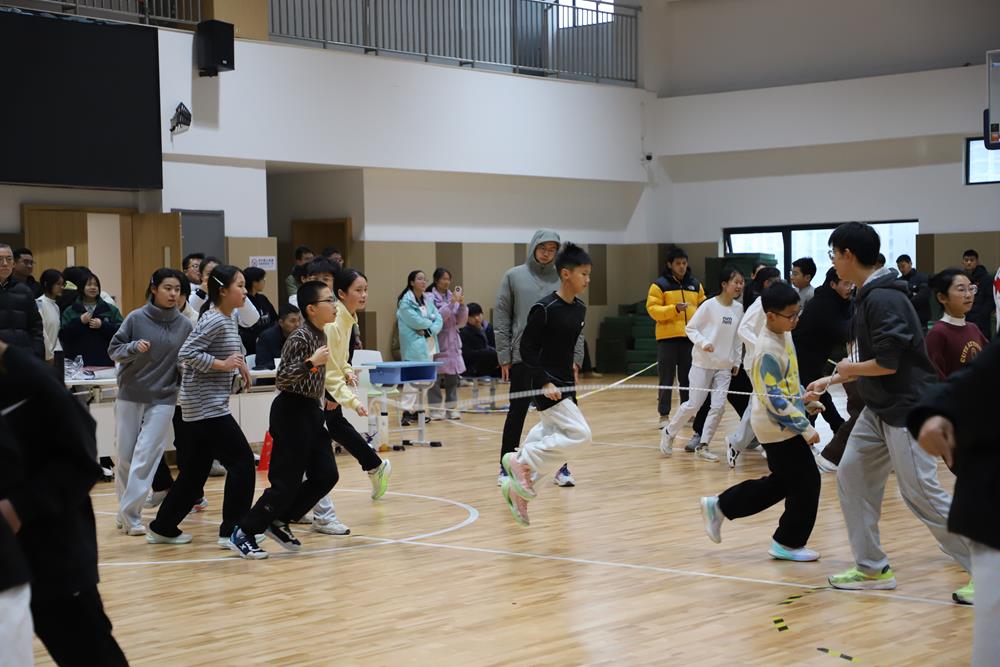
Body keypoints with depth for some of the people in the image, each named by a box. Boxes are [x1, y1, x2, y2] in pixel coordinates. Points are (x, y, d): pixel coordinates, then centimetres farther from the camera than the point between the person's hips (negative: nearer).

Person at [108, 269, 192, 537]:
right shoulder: (136, 318, -5)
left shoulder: (184, 325, -1)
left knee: (146, 455, -7)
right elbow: (114, 349, -3)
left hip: (163, 398, 0)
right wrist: (134, 347, -21)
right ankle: (124, 508, 24)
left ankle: (131, 514, -4)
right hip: (130, 395, 0)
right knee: (125, 455, 6)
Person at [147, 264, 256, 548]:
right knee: (242, 461, -7)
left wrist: (238, 365, 7)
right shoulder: (214, 321, -15)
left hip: (202, 408, 10)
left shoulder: (229, 320, 14)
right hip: (208, 407, -10)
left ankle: (162, 528, 22)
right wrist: (222, 364, -21)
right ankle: (232, 531, -3)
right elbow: (186, 353, -22)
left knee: (195, 471, 14)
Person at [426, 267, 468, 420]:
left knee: (453, 377, 7)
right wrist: (451, 303, -20)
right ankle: (436, 410, -2)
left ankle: (452, 408, 13)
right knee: (436, 377, -7)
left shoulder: (452, 296, 9)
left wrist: (462, 305, -6)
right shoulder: (430, 297, -6)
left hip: (452, 343, 6)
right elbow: (436, 318, -17)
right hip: (437, 343, -6)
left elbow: (461, 322, 9)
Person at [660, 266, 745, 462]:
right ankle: (669, 433, 21)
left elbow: (738, 337, 11)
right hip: (703, 364, -4)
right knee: (693, 405, -2)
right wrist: (703, 343, -22)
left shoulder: (739, 309, 2)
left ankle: (702, 446, 8)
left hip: (724, 366, 4)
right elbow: (690, 328, -7)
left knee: (718, 406, -4)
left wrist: (736, 361, 9)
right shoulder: (709, 305, -12)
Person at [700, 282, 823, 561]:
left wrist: (802, 397, 7)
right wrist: (805, 428, -21)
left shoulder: (784, 335, 5)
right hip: (779, 426, -10)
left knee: (782, 482, 18)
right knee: (806, 483, -2)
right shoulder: (768, 351, -24)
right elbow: (775, 401, -25)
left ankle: (719, 506, 25)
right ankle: (789, 543, 13)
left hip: (784, 424, 10)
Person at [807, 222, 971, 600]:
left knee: (921, 493, -8)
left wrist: (848, 368, -7)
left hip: (907, 409, -10)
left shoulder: (884, 299, -20)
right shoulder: (867, 296, 11)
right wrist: (831, 381, 20)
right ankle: (872, 569, 15)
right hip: (880, 409, 10)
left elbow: (887, 363, -25)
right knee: (852, 477, 8)